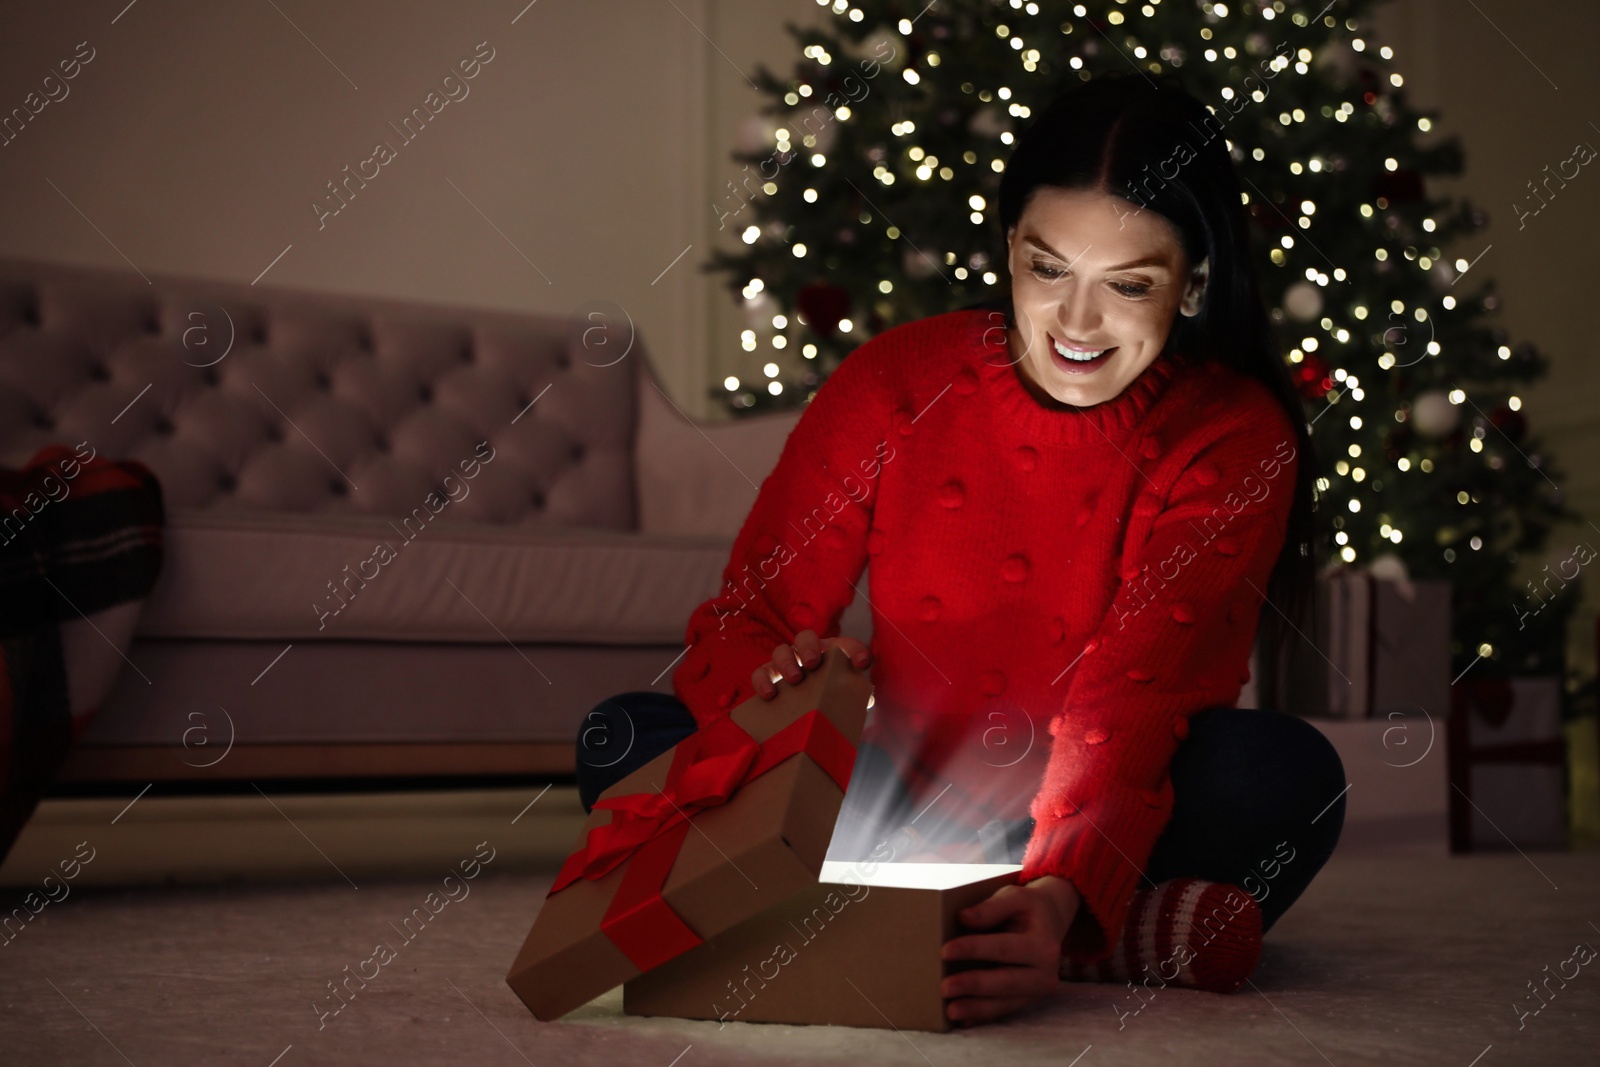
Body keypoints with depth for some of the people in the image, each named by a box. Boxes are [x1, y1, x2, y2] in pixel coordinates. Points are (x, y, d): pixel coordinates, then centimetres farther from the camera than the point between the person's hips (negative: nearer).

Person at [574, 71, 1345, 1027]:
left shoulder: (1235, 437, -12)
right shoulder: (896, 382, -6)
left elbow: (1131, 704, -24)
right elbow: (744, 621, -7)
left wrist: (1062, 894, -44)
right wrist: (778, 678, -33)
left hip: (1105, 830, -3)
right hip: (903, 801, 3)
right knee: (625, 739, -21)